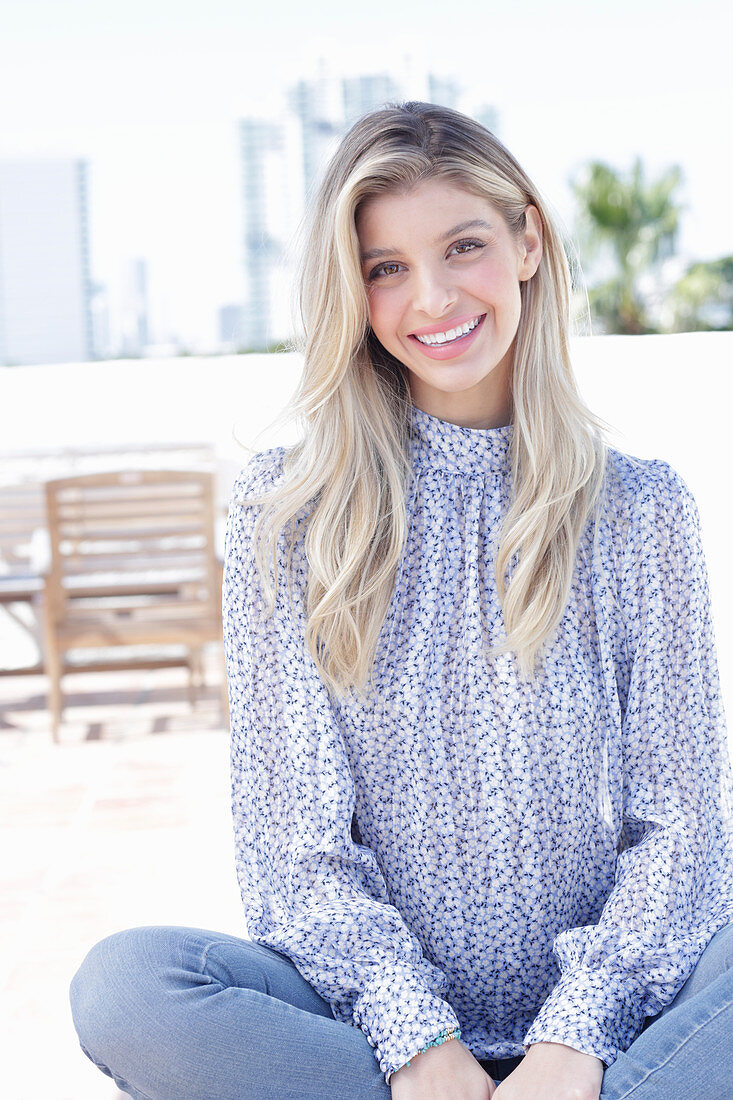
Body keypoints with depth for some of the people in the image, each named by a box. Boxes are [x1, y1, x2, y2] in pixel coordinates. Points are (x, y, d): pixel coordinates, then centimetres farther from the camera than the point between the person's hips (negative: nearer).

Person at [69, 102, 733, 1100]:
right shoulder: (285, 512, 3)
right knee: (123, 987, -30)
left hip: (608, 1016, 0)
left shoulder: (641, 509, 5)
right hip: (379, 1012, 1)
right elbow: (293, 834, -2)